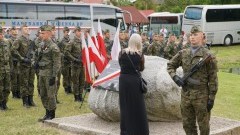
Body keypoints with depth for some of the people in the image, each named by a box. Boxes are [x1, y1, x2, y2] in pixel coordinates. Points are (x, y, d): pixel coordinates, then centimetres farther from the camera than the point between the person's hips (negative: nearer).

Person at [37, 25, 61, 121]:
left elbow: (57, 63, -16)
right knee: (43, 95, 13)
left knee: (50, 95, -1)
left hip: (49, 74, -9)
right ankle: (47, 113, 24)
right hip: (42, 73, 9)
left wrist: (53, 76, -18)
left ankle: (51, 115, 8)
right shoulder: (42, 46, 12)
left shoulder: (53, 47, -14)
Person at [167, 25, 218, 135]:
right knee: (187, 125, 14)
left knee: (203, 125, 6)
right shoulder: (183, 53, 6)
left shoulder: (208, 56, -8)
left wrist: (211, 98, -10)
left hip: (201, 95, -4)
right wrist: (175, 77, -2)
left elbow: (213, 78, -8)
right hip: (185, 93, 5)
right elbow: (170, 65, 17)